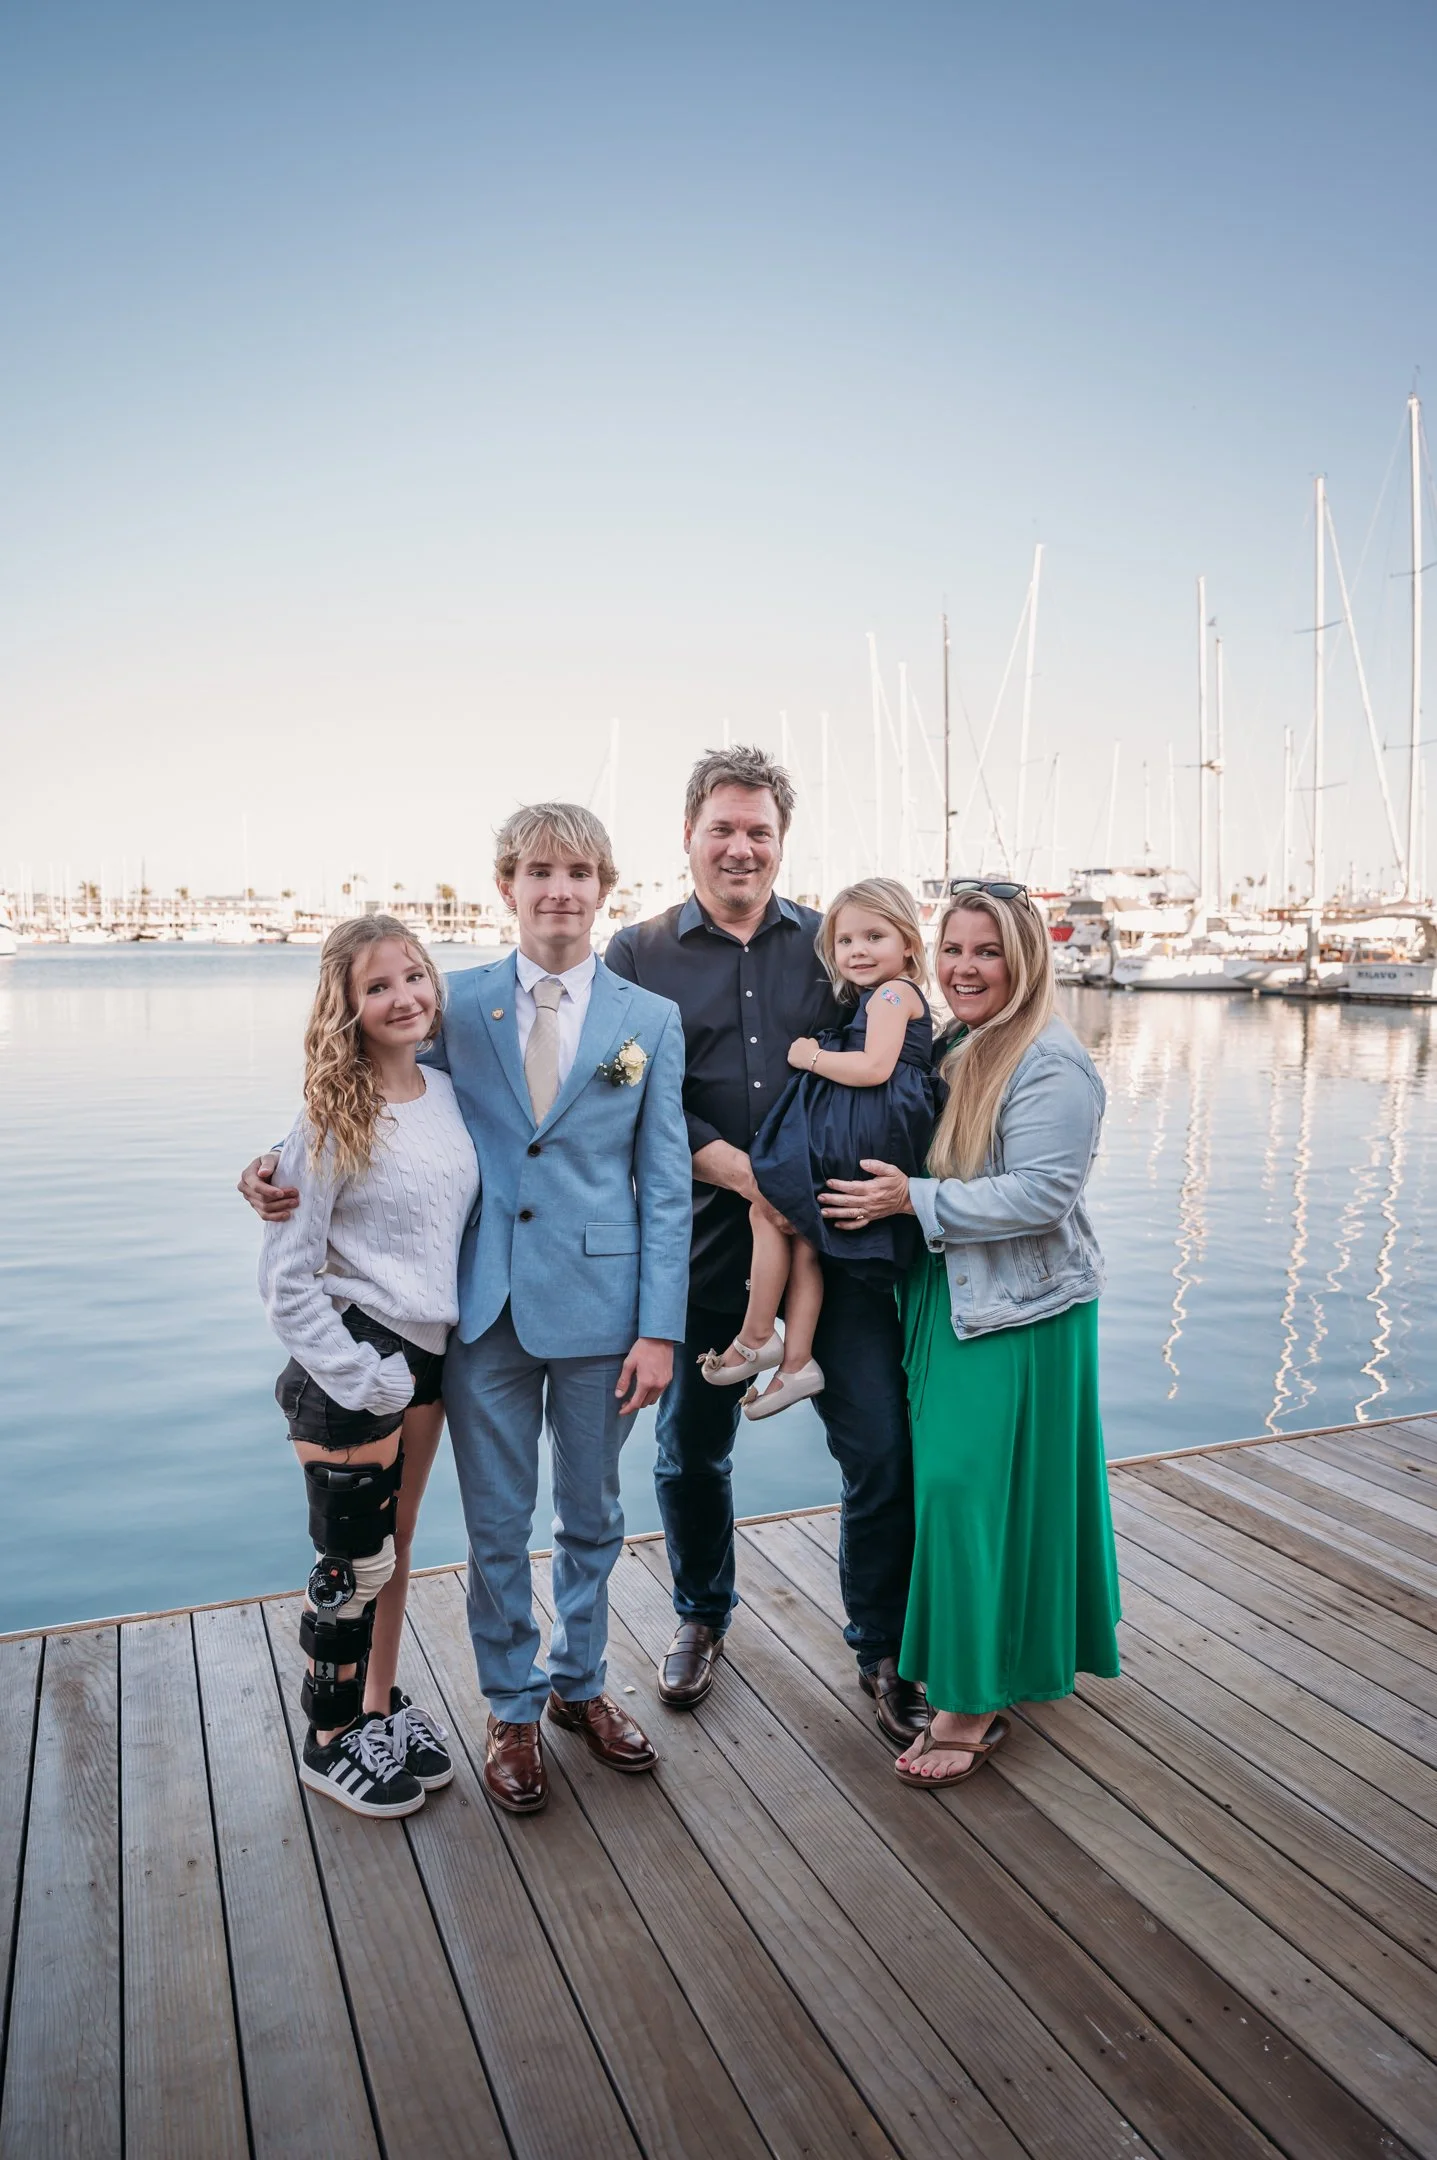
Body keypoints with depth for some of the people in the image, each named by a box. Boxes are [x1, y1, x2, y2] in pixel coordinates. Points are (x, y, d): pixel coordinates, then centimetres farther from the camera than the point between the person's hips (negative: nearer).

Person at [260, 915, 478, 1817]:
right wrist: (358, 1376, -16)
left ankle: (383, 1706, 36)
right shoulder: (333, 1123, -15)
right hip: (354, 1365, -5)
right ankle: (330, 1741, 27)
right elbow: (286, 1279, -13)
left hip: (428, 1355, 6)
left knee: (396, 1542, 18)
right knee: (355, 1565, 6)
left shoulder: (450, 1096, 2)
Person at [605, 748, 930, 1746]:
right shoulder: (639, 954, 4)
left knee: (883, 1448, 0)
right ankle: (702, 1617, 41)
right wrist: (745, 1172, -14)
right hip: (704, 1244, 0)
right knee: (692, 1452, 14)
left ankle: (883, 1652, 21)